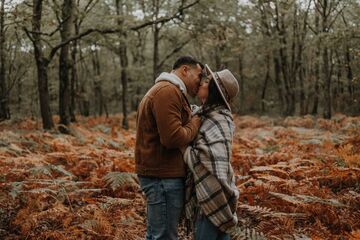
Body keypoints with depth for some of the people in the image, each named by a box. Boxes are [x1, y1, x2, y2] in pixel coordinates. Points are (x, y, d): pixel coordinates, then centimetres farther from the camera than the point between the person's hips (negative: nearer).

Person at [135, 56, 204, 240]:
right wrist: (196, 123, -8)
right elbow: (174, 138, -24)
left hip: (158, 172, 11)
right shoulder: (168, 91, -16)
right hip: (163, 176, -11)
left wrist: (191, 121, 4)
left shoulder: (166, 90, 22)